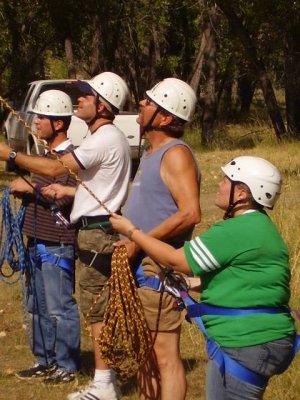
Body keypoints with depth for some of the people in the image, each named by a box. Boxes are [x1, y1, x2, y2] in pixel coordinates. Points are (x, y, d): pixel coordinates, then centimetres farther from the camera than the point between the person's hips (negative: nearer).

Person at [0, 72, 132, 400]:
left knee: (95, 310, -6)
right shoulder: (110, 138, 17)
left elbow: (54, 168, -20)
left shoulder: (104, 139, -17)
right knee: (100, 310, 14)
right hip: (98, 229, 10)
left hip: (96, 233, -10)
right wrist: (68, 191, 17)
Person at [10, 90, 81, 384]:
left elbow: (64, 197, -25)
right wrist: (23, 188, 7)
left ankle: (66, 366, 7)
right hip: (38, 241, 10)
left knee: (60, 308, -2)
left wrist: (31, 187, -19)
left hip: (57, 244, -10)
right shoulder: (47, 154, 16)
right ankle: (45, 360, 25)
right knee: (38, 306, 15)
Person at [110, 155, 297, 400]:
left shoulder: (238, 230, -19)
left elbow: (177, 261, -13)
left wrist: (131, 232, -3)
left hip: (246, 344, -11)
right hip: (257, 339, 11)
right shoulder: (257, 225, 14)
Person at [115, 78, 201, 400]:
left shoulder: (176, 154, -13)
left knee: (164, 354, -9)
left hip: (159, 267, -10)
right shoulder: (151, 153, 17)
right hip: (139, 266, 10)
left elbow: (190, 213, -24)